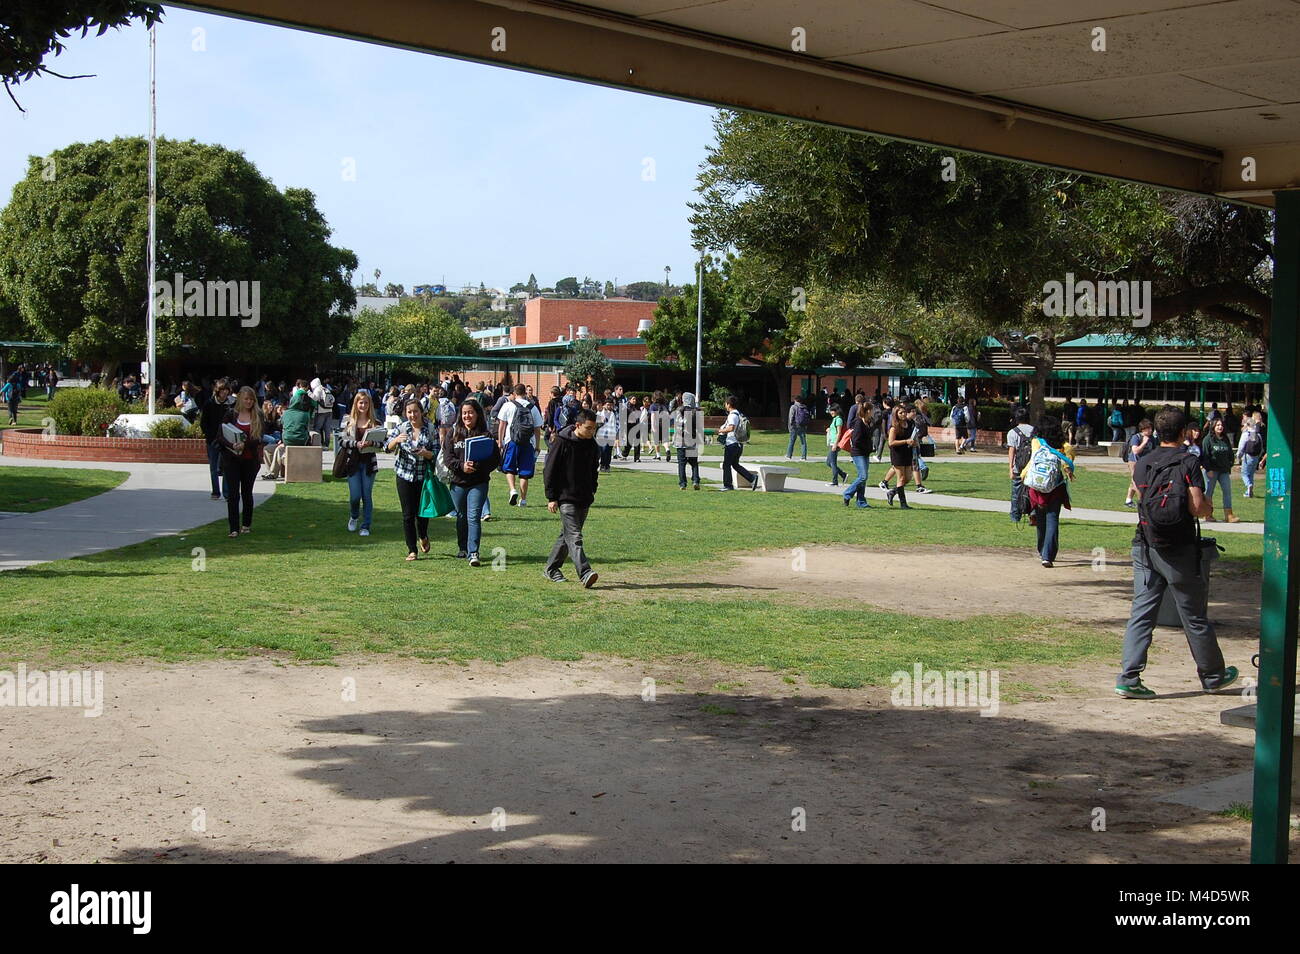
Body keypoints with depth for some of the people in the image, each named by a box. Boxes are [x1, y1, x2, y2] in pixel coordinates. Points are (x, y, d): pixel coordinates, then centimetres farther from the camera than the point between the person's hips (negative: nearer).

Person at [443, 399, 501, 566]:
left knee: (474, 517, -12)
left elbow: (495, 459, -5)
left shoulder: (485, 435, -2)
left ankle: (473, 553, -14)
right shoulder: (454, 434, 6)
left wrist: (478, 466, -20)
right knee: (461, 517, 16)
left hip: (478, 483, -3)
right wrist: (461, 466, -18)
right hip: (458, 482, 3)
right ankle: (462, 548, 32)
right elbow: (447, 457, 0)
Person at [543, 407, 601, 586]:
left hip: (584, 499, 7)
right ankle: (585, 573, -25)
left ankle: (551, 569, 25)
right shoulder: (563, 442, -10)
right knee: (574, 537, -15)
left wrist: (592, 491, 17)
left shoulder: (592, 445, 8)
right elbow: (549, 471, -7)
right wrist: (551, 497, -9)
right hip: (566, 498, -7)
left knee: (567, 535, 13)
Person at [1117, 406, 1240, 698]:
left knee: (1141, 613, 4)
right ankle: (1213, 675, 24)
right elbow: (1197, 508, -15)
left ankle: (1128, 678, -5)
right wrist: (1208, 506, 8)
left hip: (1145, 547, 4)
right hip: (1179, 551, -4)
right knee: (1194, 616, 9)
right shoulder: (1188, 463, -9)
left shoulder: (1142, 464, 6)